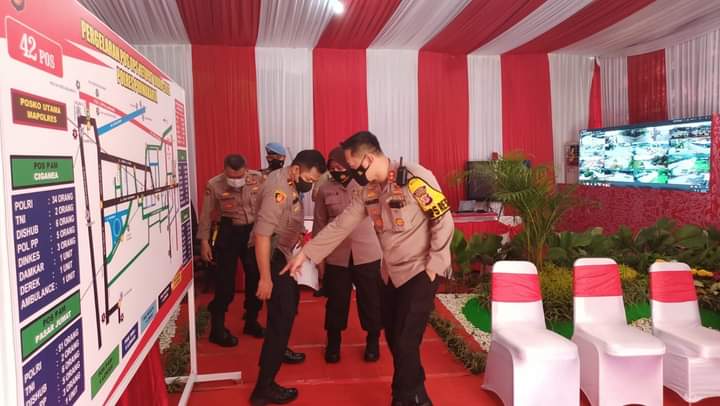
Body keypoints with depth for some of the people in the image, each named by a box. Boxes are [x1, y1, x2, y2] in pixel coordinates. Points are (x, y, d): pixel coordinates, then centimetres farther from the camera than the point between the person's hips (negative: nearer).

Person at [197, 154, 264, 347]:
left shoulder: (258, 178, -8)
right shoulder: (214, 185, -13)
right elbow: (206, 215, -5)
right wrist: (204, 241, -6)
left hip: (254, 231, 3)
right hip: (229, 233, -3)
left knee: (257, 278, 12)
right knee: (225, 282, 1)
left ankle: (251, 322, 31)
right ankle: (218, 329, 15)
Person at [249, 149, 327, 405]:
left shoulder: (288, 181, 0)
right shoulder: (279, 190, -29)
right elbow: (262, 235, -32)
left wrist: (296, 230, 8)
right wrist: (265, 278, -30)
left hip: (284, 253, 10)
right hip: (273, 256, -10)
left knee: (290, 305, 27)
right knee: (281, 317, -8)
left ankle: (280, 351, 50)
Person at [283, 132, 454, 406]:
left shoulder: (415, 178, -19)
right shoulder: (369, 190, 3)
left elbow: (443, 220, -17)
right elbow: (340, 226, 4)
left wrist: (433, 266, -15)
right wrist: (305, 254, 1)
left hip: (419, 271, -7)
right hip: (390, 273, 7)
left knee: (405, 342, -6)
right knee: (393, 338, 13)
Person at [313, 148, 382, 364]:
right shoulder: (325, 190, 1)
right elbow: (319, 223, 6)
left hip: (367, 254, 0)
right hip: (336, 256, 1)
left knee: (371, 300, 10)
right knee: (336, 301, 12)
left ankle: (373, 342, 32)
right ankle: (333, 343, 33)